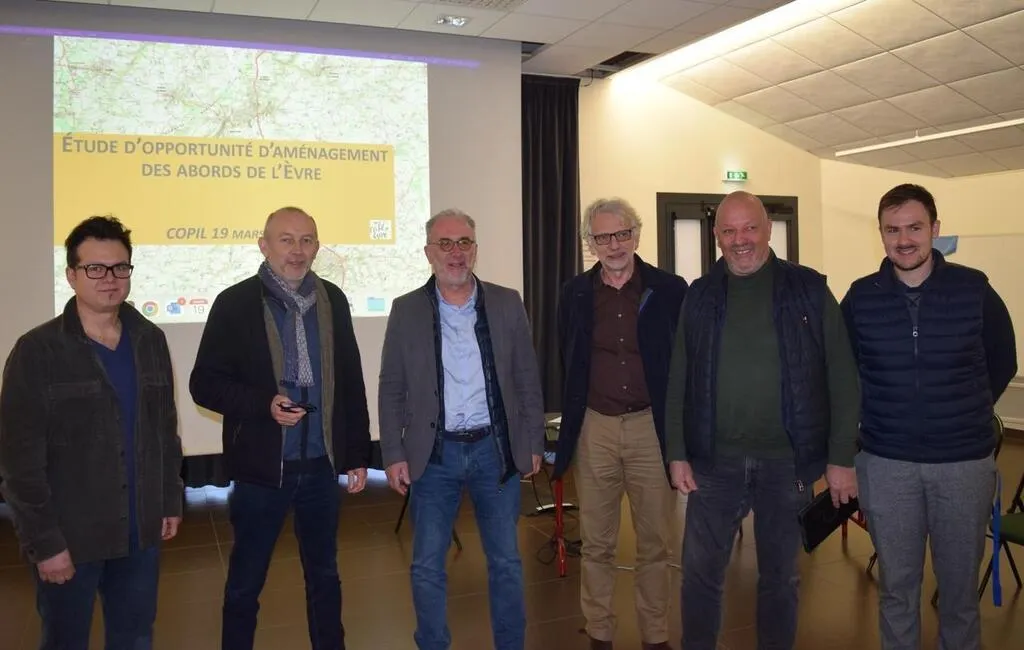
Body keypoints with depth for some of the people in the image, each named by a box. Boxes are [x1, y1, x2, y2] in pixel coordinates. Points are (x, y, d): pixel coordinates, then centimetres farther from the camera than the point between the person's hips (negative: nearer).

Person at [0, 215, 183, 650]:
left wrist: (172, 500, 10)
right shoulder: (37, 352, -11)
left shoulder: (150, 341, 4)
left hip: (140, 532, 4)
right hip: (69, 537, -4)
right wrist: (43, 541, -13)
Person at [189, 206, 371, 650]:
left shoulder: (332, 300, 4)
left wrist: (357, 454, 8)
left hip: (321, 465, 3)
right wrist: (264, 404, -22)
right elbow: (204, 384, -6)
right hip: (261, 468, -3)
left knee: (324, 575, 18)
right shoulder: (235, 303, -7)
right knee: (245, 583, 11)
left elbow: (350, 382, 8)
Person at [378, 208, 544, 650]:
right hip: (433, 453, 0)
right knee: (427, 565, 7)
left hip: (495, 449, 1)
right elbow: (391, 391, 2)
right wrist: (393, 454, -3)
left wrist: (533, 443, 2)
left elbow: (527, 380, 4)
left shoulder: (507, 304, 1)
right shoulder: (406, 311, -1)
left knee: (506, 561, 10)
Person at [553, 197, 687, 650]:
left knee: (655, 543, 8)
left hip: (652, 426, -1)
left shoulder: (670, 290, -3)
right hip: (594, 429, 2)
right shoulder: (575, 294, 4)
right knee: (596, 544, 10)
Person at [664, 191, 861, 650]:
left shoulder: (808, 289, -2)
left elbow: (841, 377, -3)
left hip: (787, 460, -1)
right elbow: (679, 381, 4)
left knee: (780, 576, 14)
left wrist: (841, 457, -6)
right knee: (700, 573, 8)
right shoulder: (700, 296, 3)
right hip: (714, 460, 1)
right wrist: (677, 454, 0)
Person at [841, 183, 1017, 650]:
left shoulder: (974, 289, -5)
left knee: (960, 584, 13)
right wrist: (872, 419, 8)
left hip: (964, 461, 0)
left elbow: (1002, 364, 9)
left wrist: (966, 413, 11)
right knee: (896, 585, 12)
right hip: (885, 463, 0)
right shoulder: (860, 298, -3)